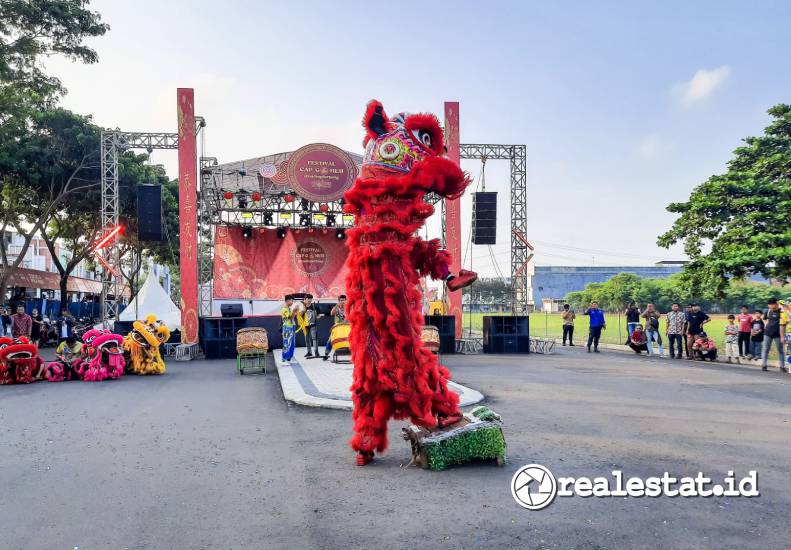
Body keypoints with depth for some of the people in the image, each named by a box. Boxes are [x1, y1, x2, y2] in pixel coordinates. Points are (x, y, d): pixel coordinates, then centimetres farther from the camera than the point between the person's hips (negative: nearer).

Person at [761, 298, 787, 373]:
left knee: (781, 350, 7)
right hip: (768, 333, 5)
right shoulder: (768, 311, 4)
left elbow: (782, 325, -17)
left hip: (777, 334, -5)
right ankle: (764, 365, 8)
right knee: (765, 349, 4)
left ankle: (782, 366, 14)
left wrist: (782, 337, -19)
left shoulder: (781, 312, -14)